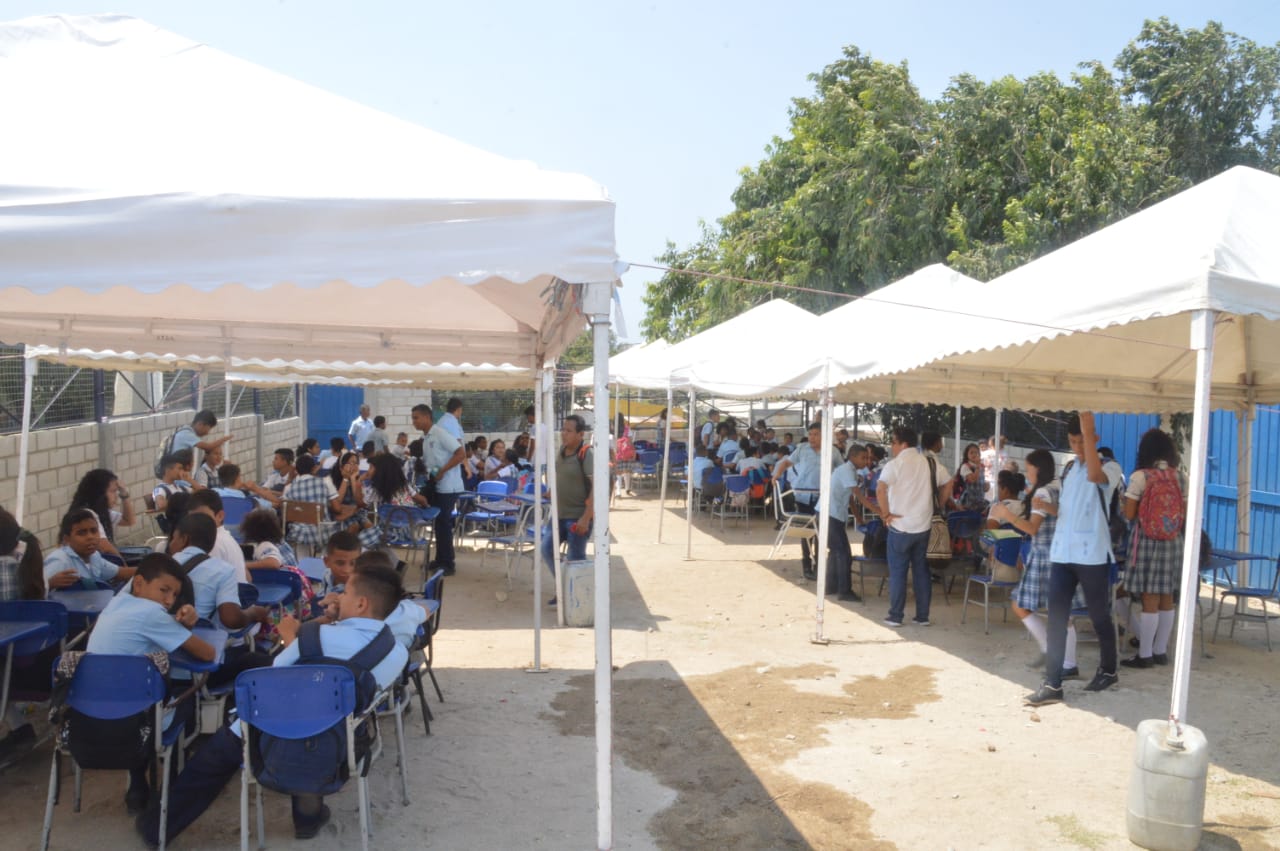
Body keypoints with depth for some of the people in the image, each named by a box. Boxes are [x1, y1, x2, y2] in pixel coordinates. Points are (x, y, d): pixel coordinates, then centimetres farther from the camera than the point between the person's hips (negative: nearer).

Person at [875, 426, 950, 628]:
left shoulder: (895, 464, -12)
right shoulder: (930, 463, 5)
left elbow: (880, 489, -26)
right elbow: (947, 482, 15)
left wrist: (885, 514, -16)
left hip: (900, 526, -5)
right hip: (924, 526, 5)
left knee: (897, 572, 3)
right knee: (921, 570, 13)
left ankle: (895, 617, 7)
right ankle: (922, 616, 16)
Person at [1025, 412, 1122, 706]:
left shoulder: (1108, 470, -9)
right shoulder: (1069, 467, 12)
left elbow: (1094, 475, -35)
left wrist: (1088, 432, -35)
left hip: (1092, 555, -6)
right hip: (1062, 552, 6)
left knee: (1099, 617, 10)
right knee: (1056, 618, 0)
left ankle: (1108, 670, 33)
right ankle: (1052, 684, 2)